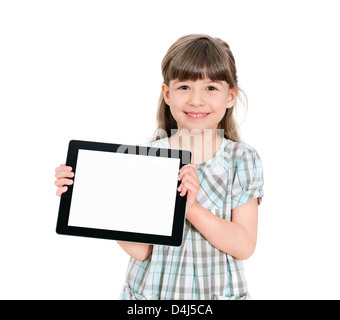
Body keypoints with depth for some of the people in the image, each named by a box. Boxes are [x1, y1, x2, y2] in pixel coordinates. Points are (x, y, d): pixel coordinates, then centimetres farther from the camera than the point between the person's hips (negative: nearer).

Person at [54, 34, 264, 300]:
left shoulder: (243, 159, -10)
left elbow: (245, 246, -15)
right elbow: (140, 250, -13)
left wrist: (191, 208, -28)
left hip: (218, 291, 0)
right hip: (150, 290, 0)